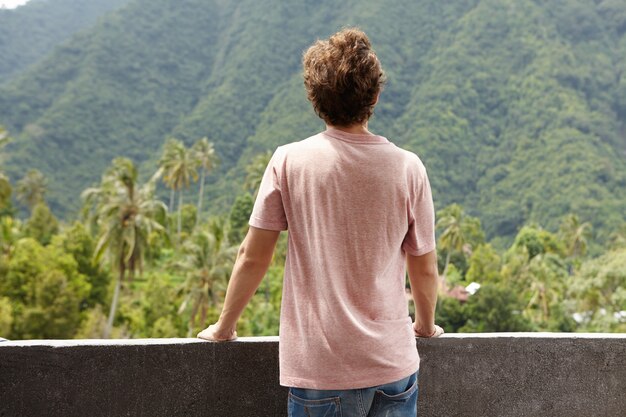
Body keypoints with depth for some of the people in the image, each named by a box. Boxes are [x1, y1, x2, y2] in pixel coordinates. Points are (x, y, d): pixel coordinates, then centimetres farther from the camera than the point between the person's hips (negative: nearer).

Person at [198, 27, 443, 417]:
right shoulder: (407, 167, -5)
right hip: (394, 364, 2)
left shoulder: (289, 161, -8)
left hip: (319, 367, -1)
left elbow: (252, 258, -3)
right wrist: (426, 325, 23)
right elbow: (425, 270, 3)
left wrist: (224, 327, 12)